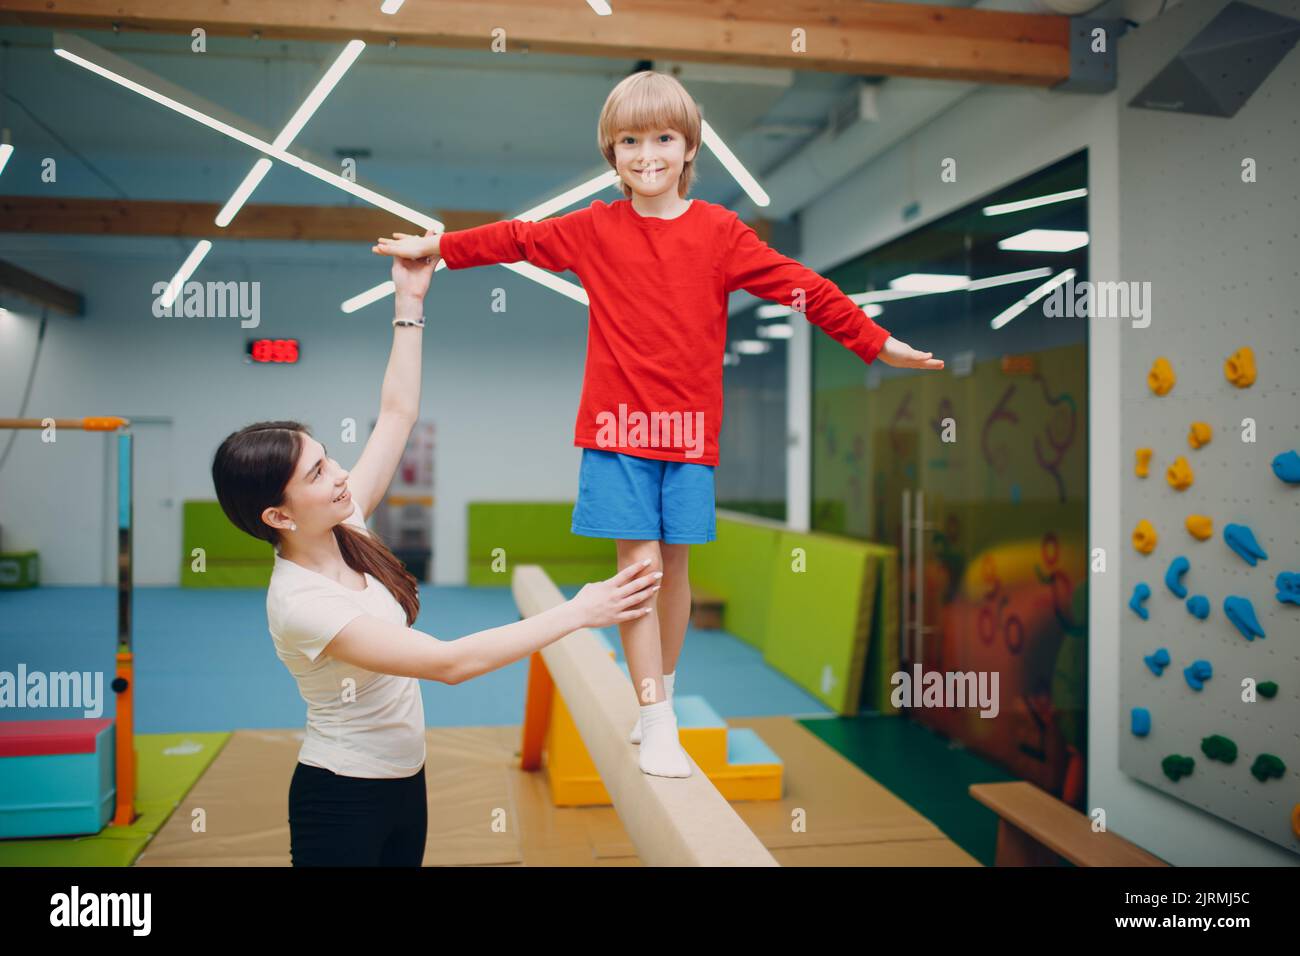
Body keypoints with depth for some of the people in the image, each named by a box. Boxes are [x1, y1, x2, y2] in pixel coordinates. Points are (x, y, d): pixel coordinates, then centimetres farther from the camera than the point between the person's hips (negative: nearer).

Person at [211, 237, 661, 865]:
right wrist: (576, 613, -32)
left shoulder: (342, 528, -6)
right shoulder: (299, 602, -28)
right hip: (340, 800, -7)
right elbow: (449, 662, -33)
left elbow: (397, 414, 1)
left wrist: (410, 302, -2)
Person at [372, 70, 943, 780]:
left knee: (675, 565, 8)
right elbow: (514, 239, 14)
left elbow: (801, 287, 1)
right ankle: (658, 725, 4)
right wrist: (434, 247, 16)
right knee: (638, 564, -5)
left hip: (689, 428, 1)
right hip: (617, 427, 0)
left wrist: (878, 343, 0)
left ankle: (662, 691, 29)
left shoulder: (719, 231, 1)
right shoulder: (594, 229, 4)